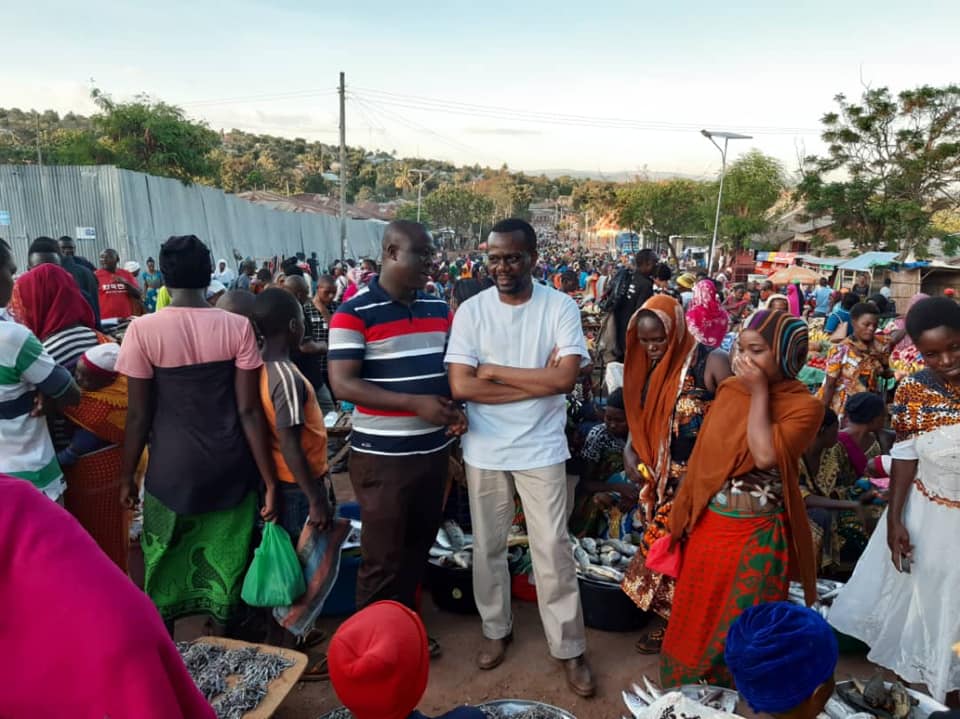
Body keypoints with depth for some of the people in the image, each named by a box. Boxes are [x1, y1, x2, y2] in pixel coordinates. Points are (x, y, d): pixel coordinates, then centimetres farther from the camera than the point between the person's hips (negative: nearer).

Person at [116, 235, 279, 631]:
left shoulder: (143, 329, -10)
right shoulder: (237, 326, -8)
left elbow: (139, 414, -7)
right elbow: (249, 411, -9)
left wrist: (126, 474, 8)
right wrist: (270, 480, -3)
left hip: (172, 471, 0)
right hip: (230, 470, 1)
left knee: (166, 571, 19)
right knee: (228, 566, 16)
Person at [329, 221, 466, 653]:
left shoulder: (439, 309, 7)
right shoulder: (354, 313, -12)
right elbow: (342, 384, -18)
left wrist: (456, 407, -5)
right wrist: (415, 403, -24)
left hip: (433, 450, 6)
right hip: (382, 456, -6)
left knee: (419, 546, 19)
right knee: (383, 557, 6)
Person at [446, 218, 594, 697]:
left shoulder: (560, 307, -7)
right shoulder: (471, 311, -5)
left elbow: (566, 377, -18)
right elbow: (460, 386, -14)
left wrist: (495, 371, -13)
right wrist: (536, 381, -16)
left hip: (541, 450, -1)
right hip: (485, 451, 2)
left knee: (553, 549, 7)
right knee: (488, 547, 15)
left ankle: (569, 648, 24)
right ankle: (496, 629, 37)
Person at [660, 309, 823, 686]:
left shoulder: (804, 406, -13)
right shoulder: (728, 389, 2)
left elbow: (766, 455, -28)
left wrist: (760, 392, -20)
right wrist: (686, 512, 11)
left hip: (758, 536, -5)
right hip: (709, 525, 5)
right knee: (693, 621, 18)